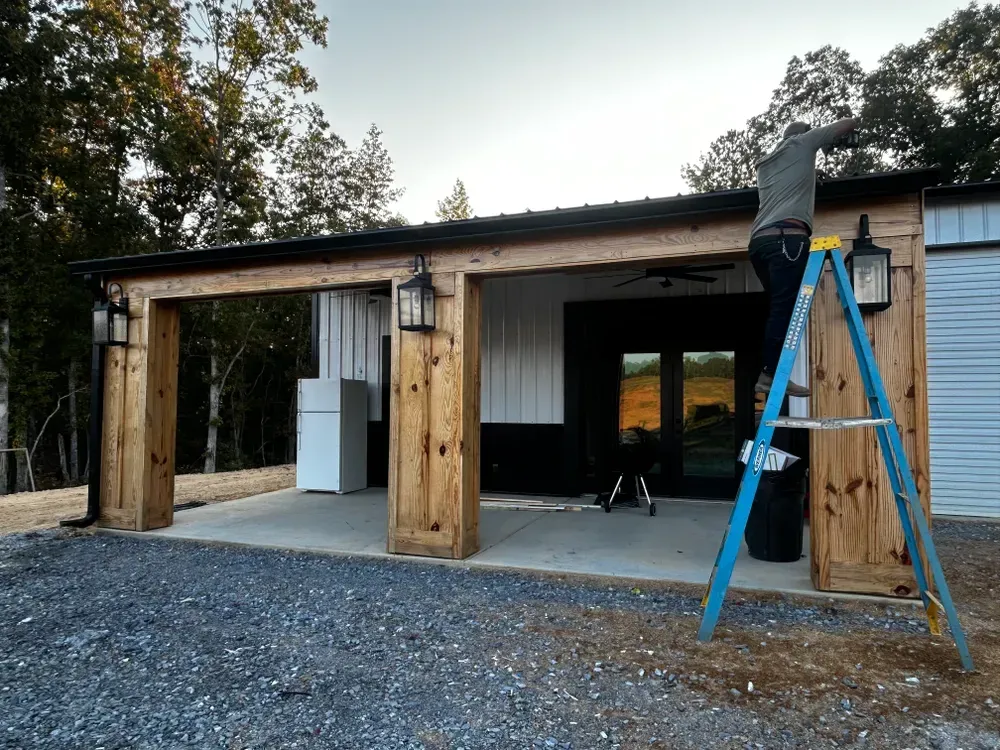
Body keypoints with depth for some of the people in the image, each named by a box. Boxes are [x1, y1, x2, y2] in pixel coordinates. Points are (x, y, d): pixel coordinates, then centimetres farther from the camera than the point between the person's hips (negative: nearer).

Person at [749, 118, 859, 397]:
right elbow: (849, 123, 25)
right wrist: (851, 124, 46)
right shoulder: (802, 142, 18)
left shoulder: (765, 163, 33)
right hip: (787, 237, -7)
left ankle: (770, 374, -2)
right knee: (785, 308, -16)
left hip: (760, 240, 7)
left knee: (780, 308, 6)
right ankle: (771, 374, -24)